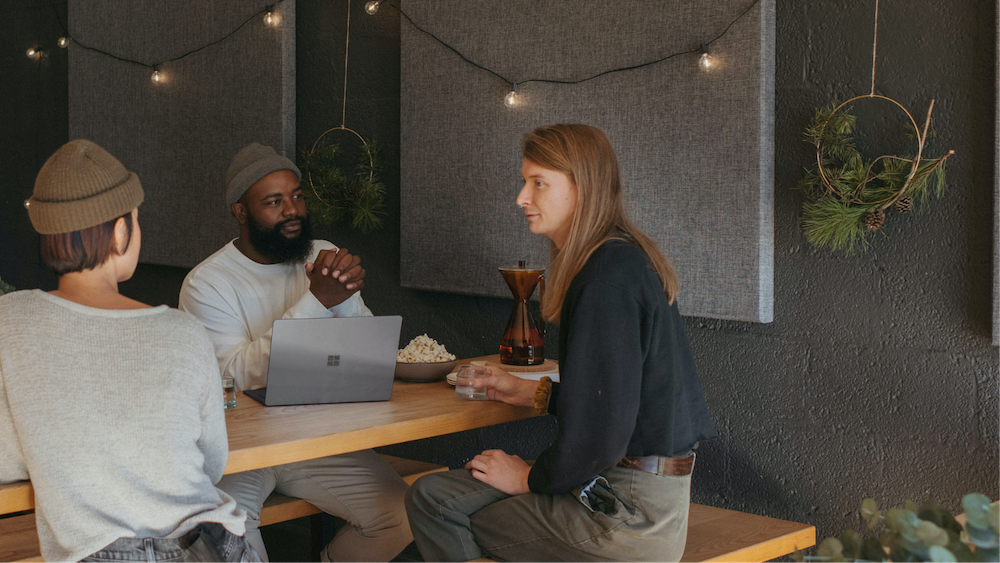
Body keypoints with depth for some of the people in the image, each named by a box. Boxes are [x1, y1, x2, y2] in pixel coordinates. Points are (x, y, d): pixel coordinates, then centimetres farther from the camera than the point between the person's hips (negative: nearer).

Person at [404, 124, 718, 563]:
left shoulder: (609, 274, -20)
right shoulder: (625, 258, 12)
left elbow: (601, 429, -23)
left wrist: (528, 479, -7)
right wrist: (531, 392, 21)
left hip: (629, 513, -9)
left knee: (439, 505, 2)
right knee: (430, 495, 9)